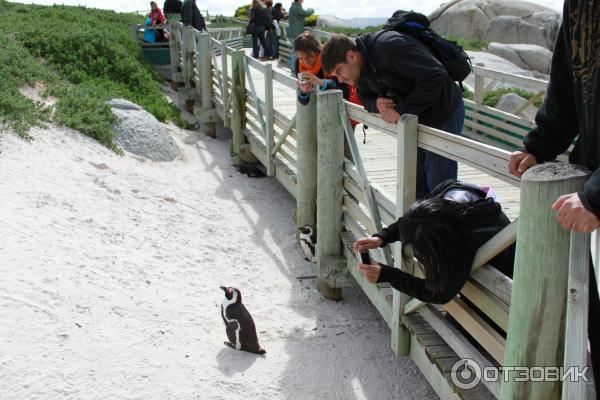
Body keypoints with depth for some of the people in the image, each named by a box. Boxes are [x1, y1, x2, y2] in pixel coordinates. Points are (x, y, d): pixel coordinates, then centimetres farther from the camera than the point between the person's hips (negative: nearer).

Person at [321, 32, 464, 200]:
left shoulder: (388, 45, -28)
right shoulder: (362, 68, 0)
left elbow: (435, 76, -33)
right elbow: (366, 98, 15)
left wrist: (403, 110, -28)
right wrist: (377, 104, -11)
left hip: (444, 114, -9)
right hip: (415, 119, 9)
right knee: (416, 186, 14)